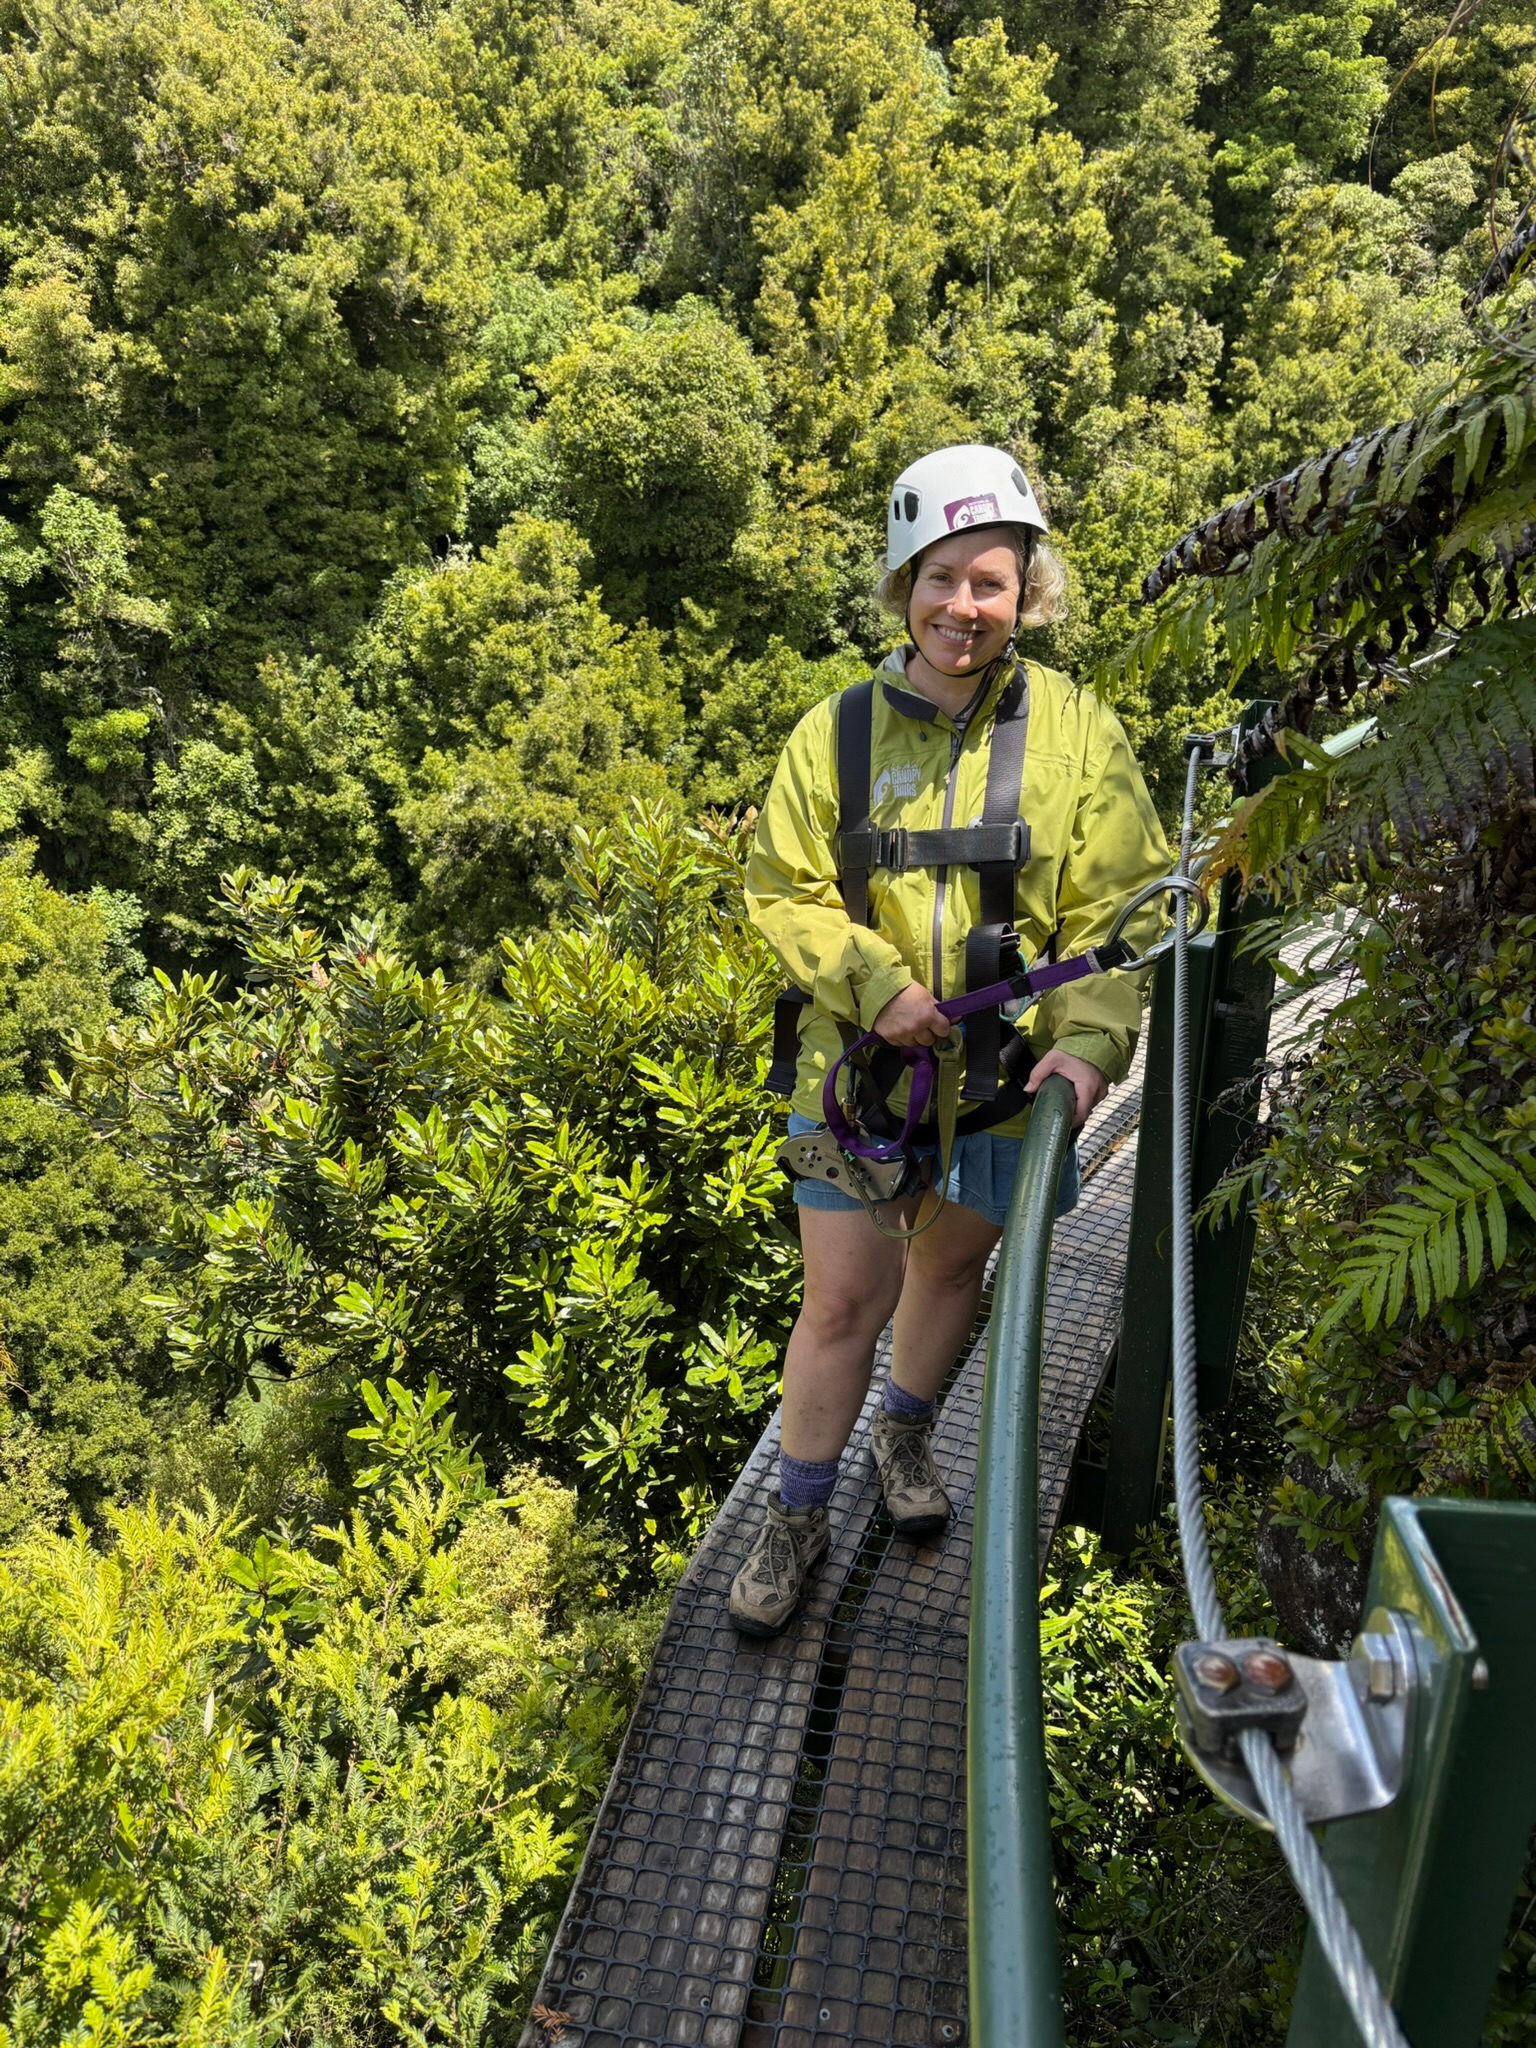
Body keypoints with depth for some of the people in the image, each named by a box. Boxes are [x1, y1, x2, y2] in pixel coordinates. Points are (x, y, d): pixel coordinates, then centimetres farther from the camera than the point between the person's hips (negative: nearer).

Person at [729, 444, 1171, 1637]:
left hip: (1008, 1076, 1)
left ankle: (908, 1435, 51)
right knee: (845, 1299, 4)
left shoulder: (1078, 732, -6)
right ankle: (799, 1517, 27)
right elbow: (784, 892, -2)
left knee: (953, 1265, 21)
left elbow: (1120, 908, -6)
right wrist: (873, 980, -19)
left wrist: (1089, 1041, -21)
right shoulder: (837, 732, -5)